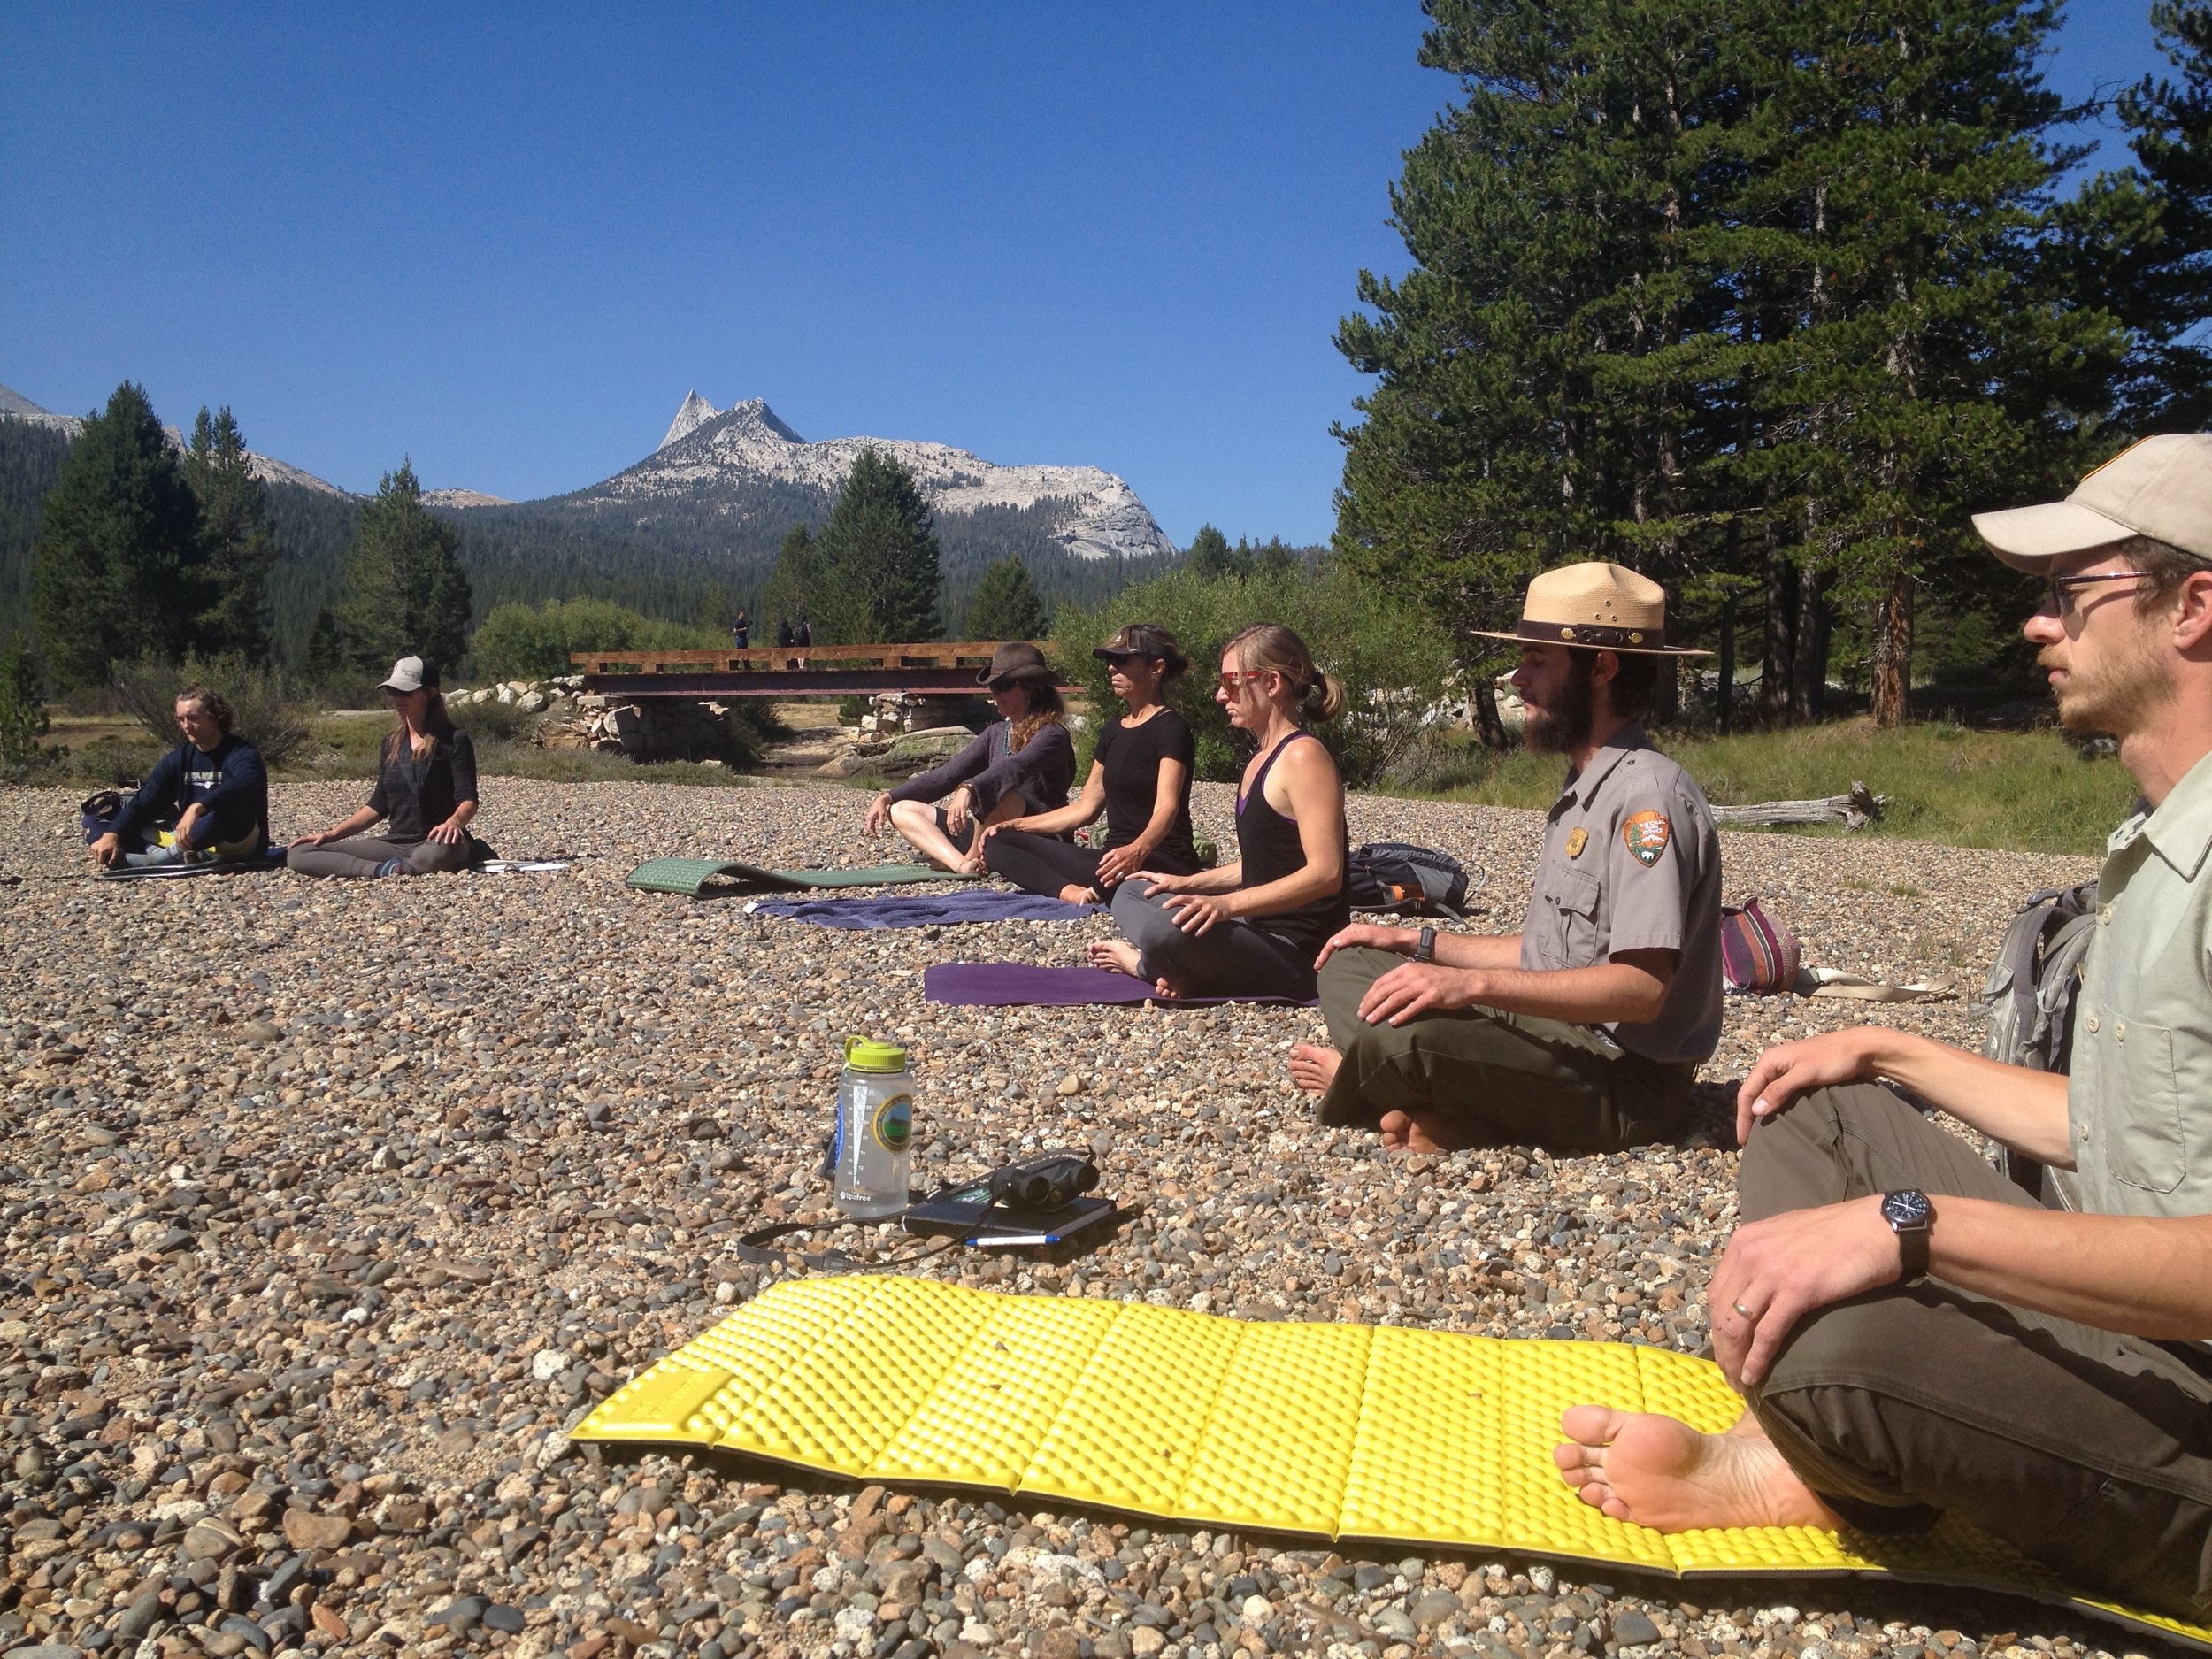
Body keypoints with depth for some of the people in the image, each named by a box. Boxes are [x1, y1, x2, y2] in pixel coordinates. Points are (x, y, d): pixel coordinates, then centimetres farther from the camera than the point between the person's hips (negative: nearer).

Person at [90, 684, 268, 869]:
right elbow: (143, 802, 3)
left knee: (233, 805, -37)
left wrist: (197, 808, -45)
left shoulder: (242, 754, -10)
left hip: (240, 841, -6)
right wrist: (111, 835, -13)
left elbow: (244, 784, -33)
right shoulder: (178, 759, 9)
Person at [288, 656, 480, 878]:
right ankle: (384, 869, -27)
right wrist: (334, 833, 8)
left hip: (435, 843, -7)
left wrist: (454, 821, -34)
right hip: (396, 843, 7)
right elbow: (379, 805, 19)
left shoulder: (454, 740, -3)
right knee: (298, 854, -9)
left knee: (441, 852, -46)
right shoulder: (392, 742, 16)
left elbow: (468, 800, -11)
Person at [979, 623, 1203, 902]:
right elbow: (1086, 808, 21)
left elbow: (1167, 806, -23)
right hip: (1114, 856, 9)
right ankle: (1071, 891, -28)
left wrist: (1138, 850, -45)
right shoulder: (1113, 730, 18)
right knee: (997, 841, -8)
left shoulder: (1170, 728, -7)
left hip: (1161, 868, -9)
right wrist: (1015, 825, 12)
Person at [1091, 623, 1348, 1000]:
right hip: (1258, 930, 11)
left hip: (1297, 954, -11)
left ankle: (1141, 962, 1)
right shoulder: (1259, 762, 15)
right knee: (1131, 892, 21)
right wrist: (1189, 883, 17)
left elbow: (1325, 873, -25)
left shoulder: (1303, 755, -16)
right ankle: (1175, 968, -7)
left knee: (1166, 930, -35)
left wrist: (1229, 903, -32)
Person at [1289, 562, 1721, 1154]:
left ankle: (1354, 1084, 3)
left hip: (1624, 1079, -10)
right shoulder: (1586, 789, 15)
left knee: (1393, 1033, -32)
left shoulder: (1647, 793, -18)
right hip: (1561, 1037, 10)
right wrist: (1419, 943, 15)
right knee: (1349, 968, 9)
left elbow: (1642, 988, -26)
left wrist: (1474, 983, -30)